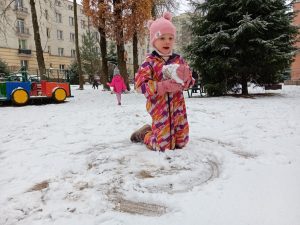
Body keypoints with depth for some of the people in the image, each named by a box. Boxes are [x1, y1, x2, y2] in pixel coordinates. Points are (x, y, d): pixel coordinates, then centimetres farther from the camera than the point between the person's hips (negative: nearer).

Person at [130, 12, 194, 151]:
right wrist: (163, 86, -25)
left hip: (178, 107, 6)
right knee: (164, 146, -1)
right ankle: (144, 134, 27)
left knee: (181, 142, 18)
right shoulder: (150, 62, -9)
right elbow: (140, 84, -16)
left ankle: (155, 132, 41)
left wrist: (185, 77, -18)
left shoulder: (178, 60, 4)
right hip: (160, 109, -5)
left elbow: (189, 83, 6)